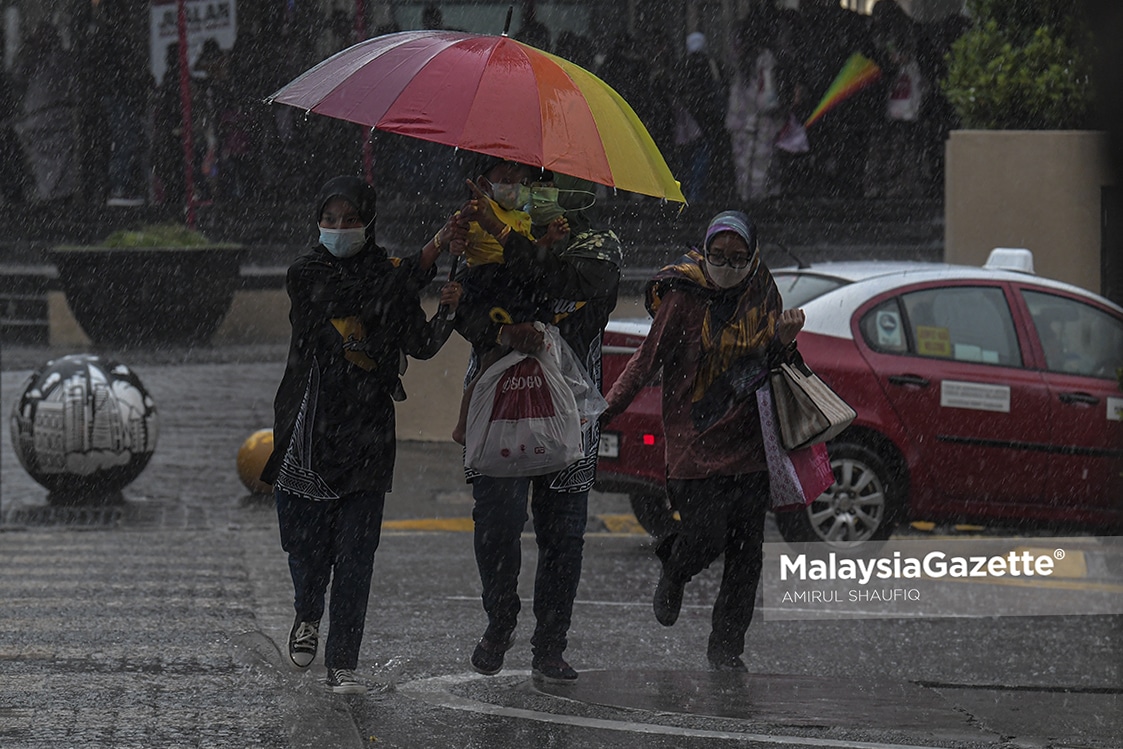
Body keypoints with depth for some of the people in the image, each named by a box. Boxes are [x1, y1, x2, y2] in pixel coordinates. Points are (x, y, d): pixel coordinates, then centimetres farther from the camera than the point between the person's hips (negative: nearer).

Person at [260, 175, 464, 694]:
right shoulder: (307, 275, 0)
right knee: (305, 540, 6)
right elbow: (369, 302, -16)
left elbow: (419, 345, 1)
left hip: (366, 435, 0)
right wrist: (428, 258, -22)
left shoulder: (388, 272, 6)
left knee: (355, 552, -3)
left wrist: (447, 314, -20)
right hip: (308, 431, 0)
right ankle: (308, 617, 38)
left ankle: (343, 662, 2)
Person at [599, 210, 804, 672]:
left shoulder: (762, 294, 7)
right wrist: (608, 409, -11)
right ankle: (673, 572, 25)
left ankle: (727, 647, 13)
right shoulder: (684, 297, -6)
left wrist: (784, 340, -5)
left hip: (749, 443, 4)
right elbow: (649, 358, -4)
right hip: (695, 443, -4)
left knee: (747, 553, 1)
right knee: (705, 539, -12)